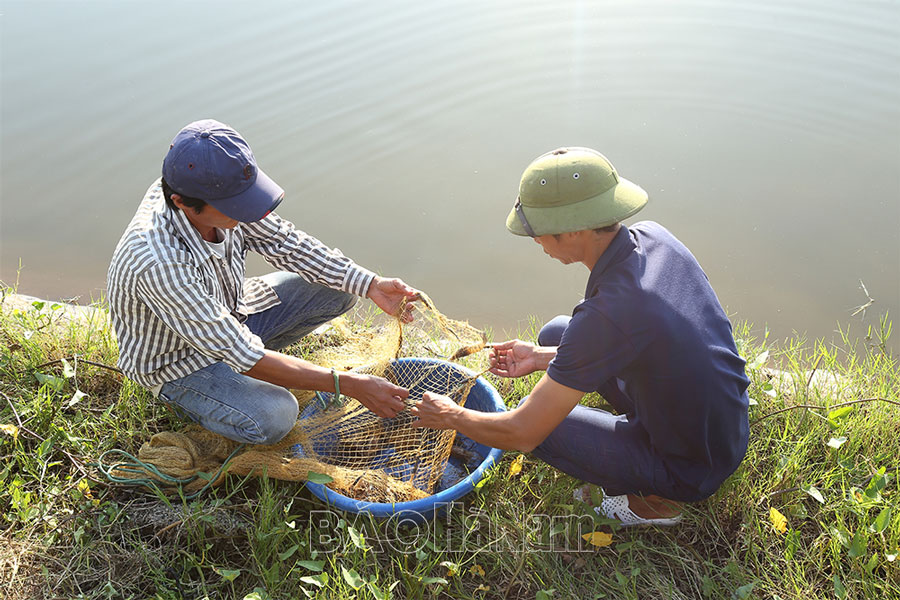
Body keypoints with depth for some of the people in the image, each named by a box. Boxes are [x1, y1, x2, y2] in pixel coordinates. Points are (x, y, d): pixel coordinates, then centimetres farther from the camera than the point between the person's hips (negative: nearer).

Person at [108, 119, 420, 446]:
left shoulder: (223, 192, -22)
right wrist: (347, 385, -36)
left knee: (340, 287, -6)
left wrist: (371, 285, -18)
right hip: (177, 360, -6)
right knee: (273, 417, -31)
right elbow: (243, 357, -37)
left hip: (229, 312, 6)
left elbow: (284, 242, -8)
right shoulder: (160, 264, -41)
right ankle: (181, 396, 0)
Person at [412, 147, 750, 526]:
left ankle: (652, 500, 8)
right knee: (555, 332, 8)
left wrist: (451, 416, -6)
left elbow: (522, 435, -25)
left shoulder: (604, 316, -35)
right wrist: (542, 357, 3)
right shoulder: (652, 237, -10)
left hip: (694, 471, -8)